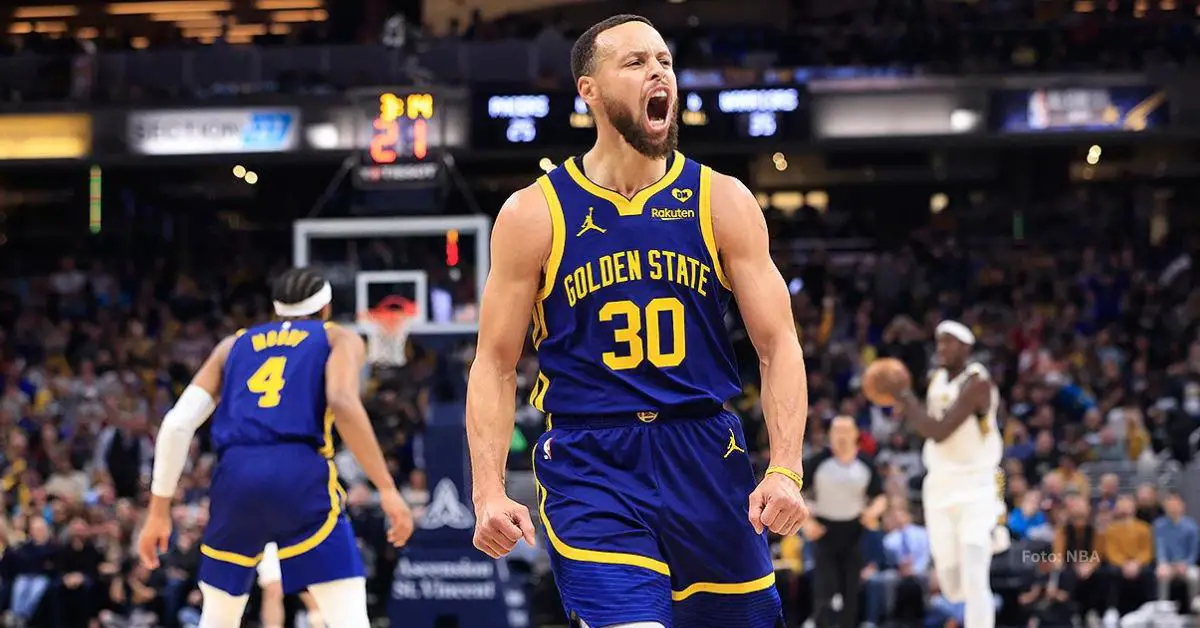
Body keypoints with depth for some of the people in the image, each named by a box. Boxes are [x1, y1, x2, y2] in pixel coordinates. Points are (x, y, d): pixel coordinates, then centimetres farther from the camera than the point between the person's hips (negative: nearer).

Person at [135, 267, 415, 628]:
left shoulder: (233, 345, 28)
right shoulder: (338, 339, 18)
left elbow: (177, 423, 16)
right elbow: (342, 402, -6)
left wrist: (159, 509, 20)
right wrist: (386, 488, -9)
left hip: (236, 476, 4)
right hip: (300, 476, -4)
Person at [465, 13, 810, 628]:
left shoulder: (722, 201, 3)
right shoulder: (533, 213, -1)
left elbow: (778, 345, 1)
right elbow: (495, 364, 1)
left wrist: (785, 470, -13)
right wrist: (488, 493, -11)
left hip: (707, 459, 3)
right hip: (590, 467, -3)